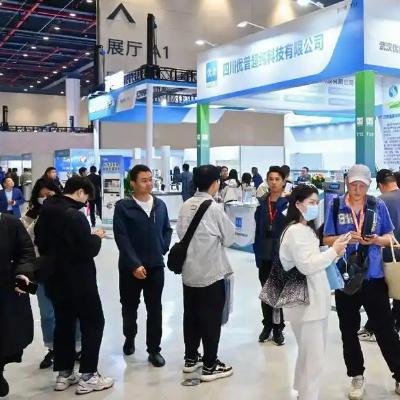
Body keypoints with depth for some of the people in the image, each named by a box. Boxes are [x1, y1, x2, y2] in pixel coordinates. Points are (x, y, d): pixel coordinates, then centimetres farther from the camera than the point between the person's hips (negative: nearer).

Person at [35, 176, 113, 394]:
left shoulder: (46, 211, 5)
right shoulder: (75, 215, -22)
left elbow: (40, 242, 16)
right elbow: (89, 251, -21)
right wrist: (97, 237, -4)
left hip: (55, 278, 8)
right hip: (78, 280, -8)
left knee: (63, 323, 16)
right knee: (93, 323, 4)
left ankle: (64, 374, 23)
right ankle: (88, 377, 7)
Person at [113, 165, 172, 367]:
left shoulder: (160, 205, 3)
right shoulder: (123, 207, -9)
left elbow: (167, 230, 15)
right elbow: (121, 237, -14)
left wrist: (163, 249, 1)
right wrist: (134, 264, -19)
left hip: (156, 266, 2)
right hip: (131, 267, -2)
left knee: (155, 308, 7)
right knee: (130, 306, 15)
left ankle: (154, 349, 19)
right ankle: (129, 338, 41)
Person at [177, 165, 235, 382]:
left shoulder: (186, 206, -1)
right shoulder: (214, 208, -16)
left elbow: (180, 233, 6)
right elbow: (229, 237, -7)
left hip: (189, 271, 6)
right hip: (211, 272, -6)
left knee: (191, 315, 15)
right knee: (211, 319, 4)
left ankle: (191, 358, 28)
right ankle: (210, 366, 12)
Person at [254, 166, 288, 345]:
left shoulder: (289, 202, -6)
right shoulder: (262, 203, 6)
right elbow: (258, 229, 6)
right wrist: (257, 253, 2)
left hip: (282, 254, -4)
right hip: (265, 254, 4)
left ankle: (277, 328, 14)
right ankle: (268, 325, 25)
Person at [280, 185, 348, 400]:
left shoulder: (306, 229, 15)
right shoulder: (296, 231, -17)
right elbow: (307, 265, -23)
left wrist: (334, 253, 0)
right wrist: (333, 251, -15)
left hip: (315, 299, 10)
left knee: (310, 356, 21)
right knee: (314, 360, -5)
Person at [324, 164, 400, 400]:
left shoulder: (378, 206, -2)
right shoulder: (336, 206, -3)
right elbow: (327, 239, 2)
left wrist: (375, 240, -15)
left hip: (374, 276, -1)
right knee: (349, 330, 12)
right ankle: (357, 377, 29)